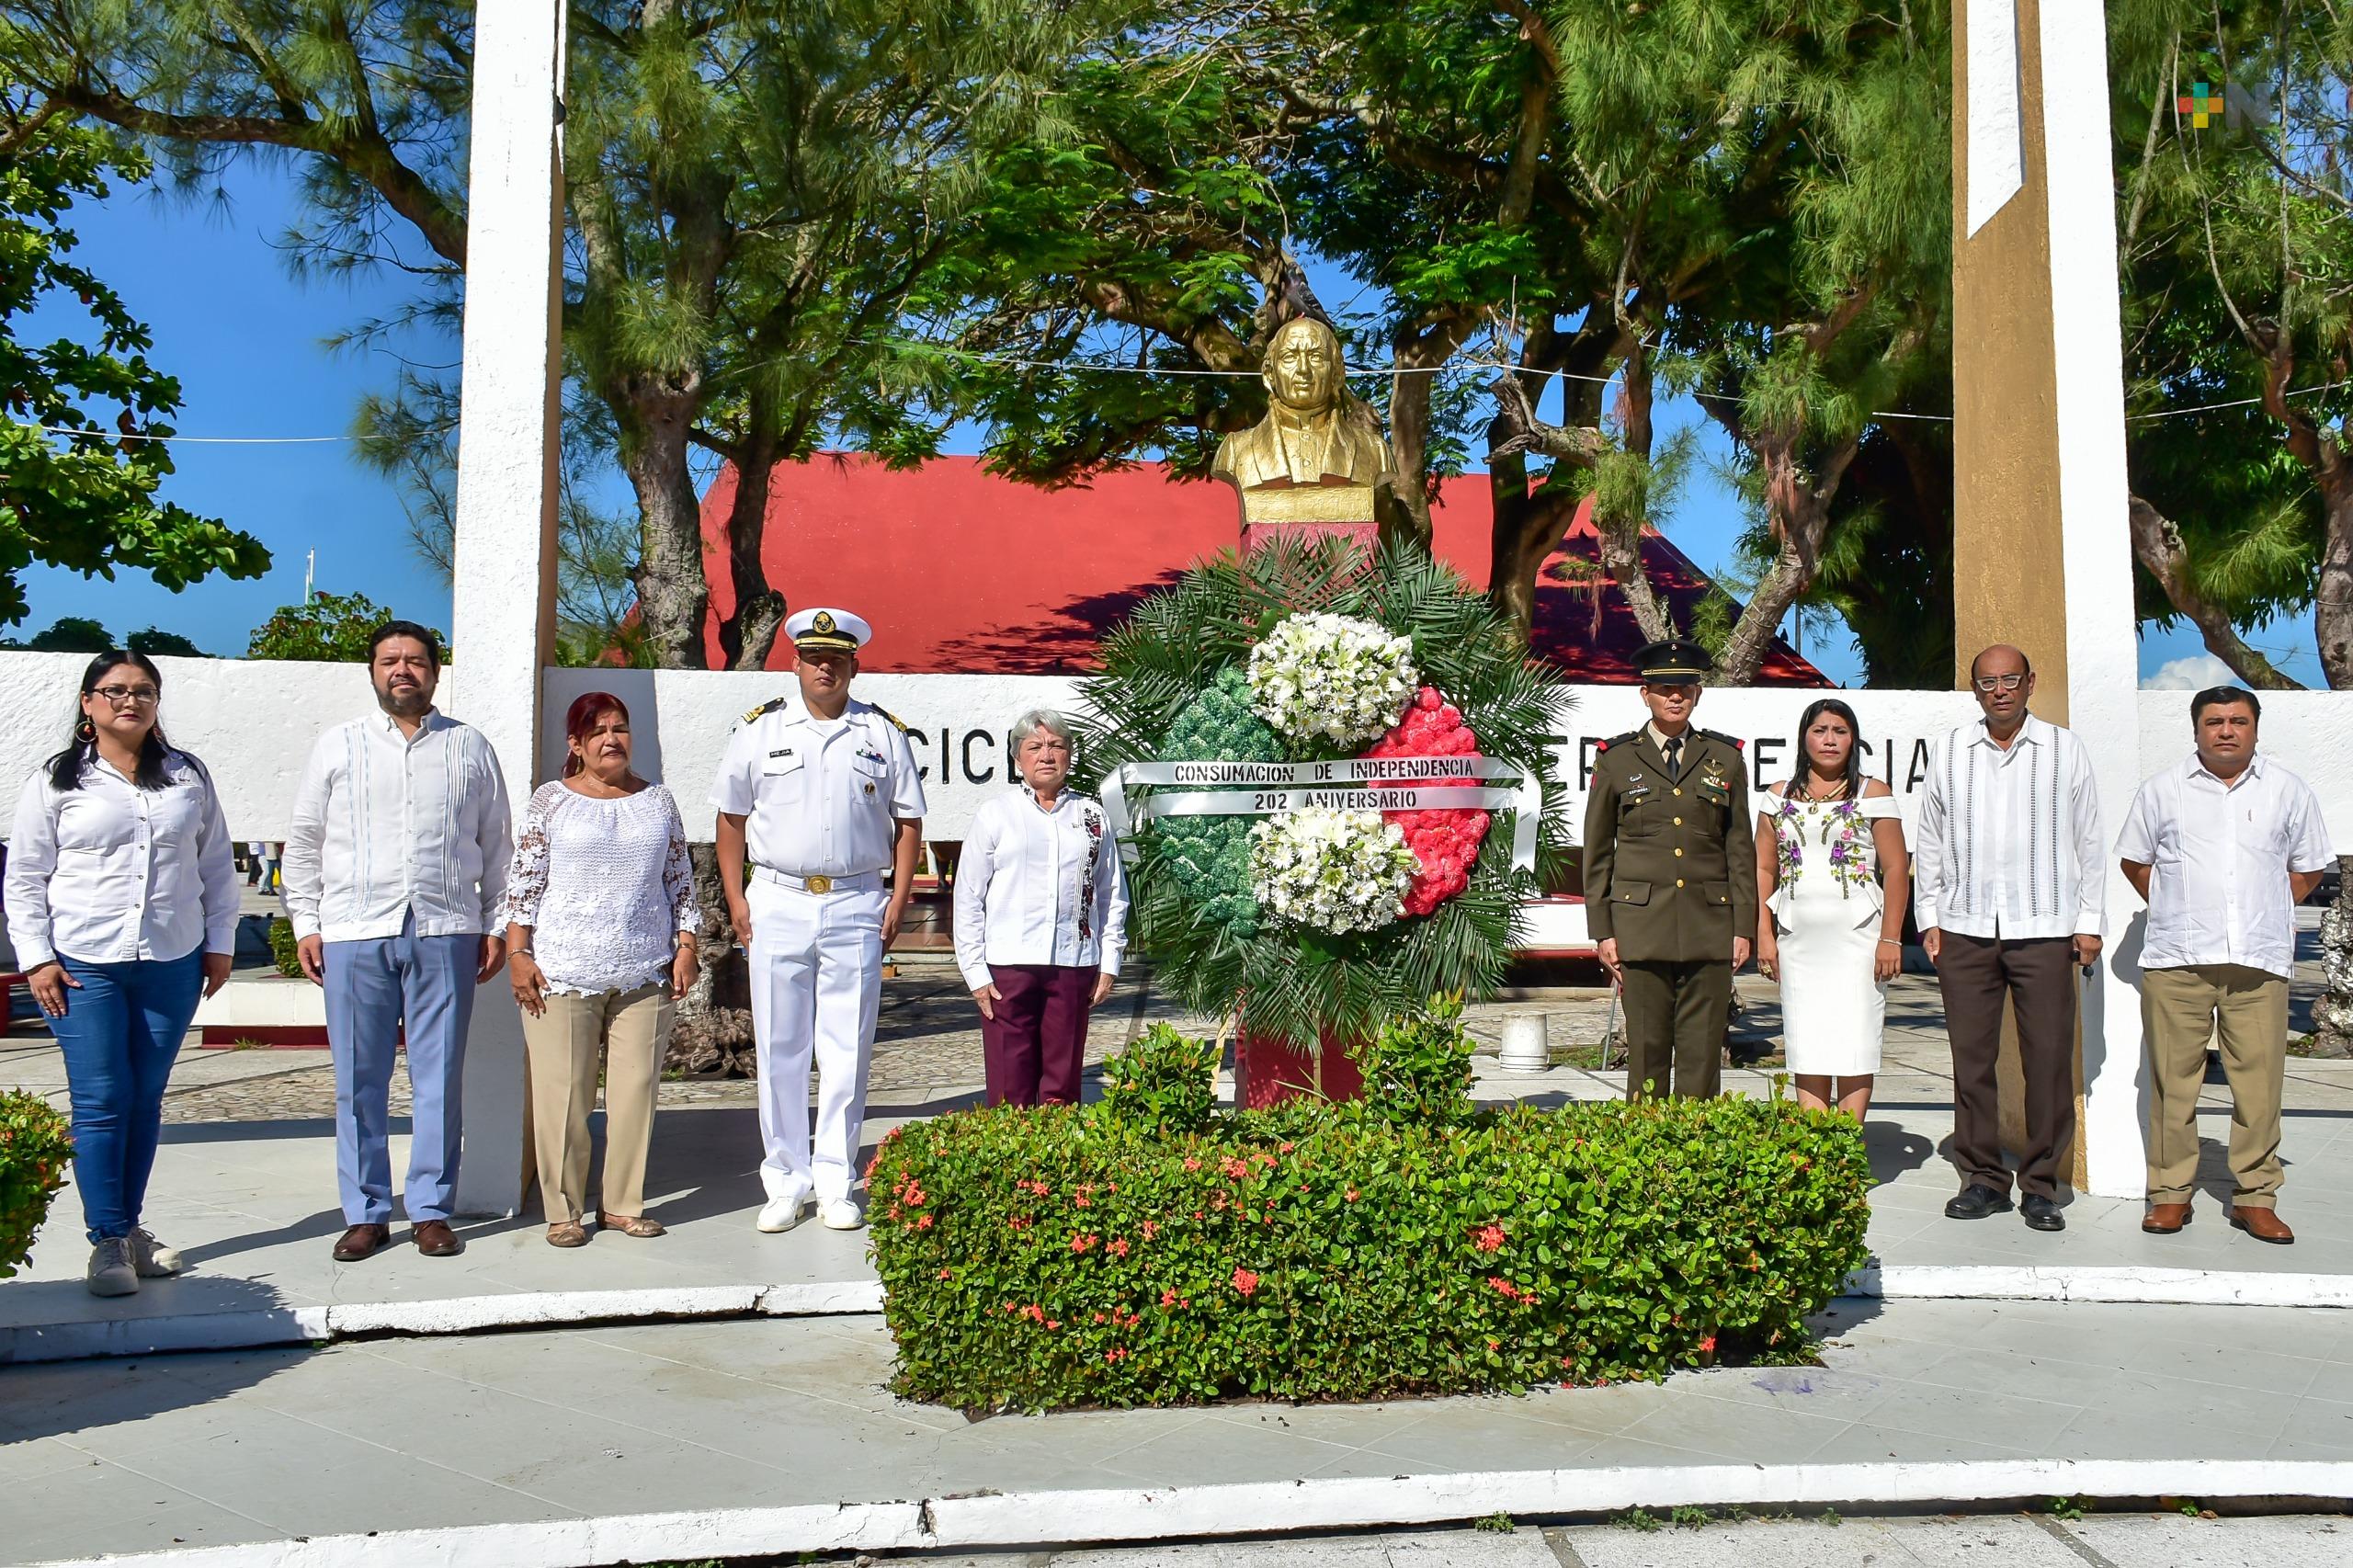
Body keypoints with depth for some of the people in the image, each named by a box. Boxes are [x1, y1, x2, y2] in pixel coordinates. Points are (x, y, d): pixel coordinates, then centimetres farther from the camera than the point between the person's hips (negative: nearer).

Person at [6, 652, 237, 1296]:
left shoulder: (189, 776, 9)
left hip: (172, 964, 2)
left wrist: (219, 944, 9)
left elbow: (217, 865, 13)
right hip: (83, 965, -2)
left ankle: (130, 1226, 20)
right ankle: (107, 1242, 3)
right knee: (100, 1102, -5)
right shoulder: (56, 782, 3)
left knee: (145, 1101, 9)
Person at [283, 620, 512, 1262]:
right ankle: (366, 1213, 14)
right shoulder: (338, 746, 11)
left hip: (446, 933, 0)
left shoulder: (470, 748, 11)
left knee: (439, 1077, 2)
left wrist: (495, 925, 8)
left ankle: (431, 1210, 12)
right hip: (354, 934, 0)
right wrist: (306, 923, 5)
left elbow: (494, 845, 13)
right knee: (359, 1082, 3)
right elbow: (304, 842, 12)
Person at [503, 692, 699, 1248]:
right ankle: (563, 1210, 11)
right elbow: (523, 881, 2)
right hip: (562, 972, -2)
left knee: (637, 1089, 4)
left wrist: (686, 946, 7)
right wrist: (518, 953, -4)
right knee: (564, 1093, 0)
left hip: (645, 973, 3)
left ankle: (623, 1203, 16)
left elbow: (680, 880, 14)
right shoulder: (551, 801, 4)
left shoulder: (658, 802, 12)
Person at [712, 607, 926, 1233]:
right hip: (777, 904, 0)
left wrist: (897, 901, 2)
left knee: (847, 1051, 3)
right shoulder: (760, 730, 7)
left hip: (856, 906, 0)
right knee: (779, 1050, 5)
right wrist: (736, 900, 1)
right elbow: (731, 819, 10)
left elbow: (908, 823, 11)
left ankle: (836, 1183, 14)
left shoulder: (884, 734, 7)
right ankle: (785, 1182, 16)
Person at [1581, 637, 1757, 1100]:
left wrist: (1743, 927, 4)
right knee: (1647, 1050, 1)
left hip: (1710, 927, 1)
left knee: (1703, 1053, 2)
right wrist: (1602, 931, 1)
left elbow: (1741, 849, 10)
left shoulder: (1726, 758, 10)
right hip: (1641, 927, -1)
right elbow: (1597, 852, 7)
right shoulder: (1617, 759, 6)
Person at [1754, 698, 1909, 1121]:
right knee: (1806, 1052, 2)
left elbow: (1896, 868, 0)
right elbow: (1763, 869, 12)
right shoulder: (1781, 798, 12)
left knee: (1854, 1047, -4)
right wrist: (1764, 935, 3)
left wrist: (1890, 939, -8)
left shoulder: (1873, 794, 4)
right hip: (1798, 940, 3)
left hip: (1857, 936, -3)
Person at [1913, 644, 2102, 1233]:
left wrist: (2089, 920, 4)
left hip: (2044, 929, -1)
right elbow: (1929, 841, 13)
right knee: (1971, 1057, 3)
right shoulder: (1949, 752, 9)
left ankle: (2041, 1185, 10)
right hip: (1965, 928, 1)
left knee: (2048, 1058, -1)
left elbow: (2088, 841, 9)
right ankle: (1982, 1178, 14)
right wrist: (1928, 917, 8)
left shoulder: (2064, 749, 7)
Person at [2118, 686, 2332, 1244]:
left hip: (2260, 964, 1)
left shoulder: (2289, 792, 10)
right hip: (2176, 962, -1)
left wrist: (2268, 915, 9)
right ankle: (2171, 1193, 11)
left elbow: (2308, 866, 18)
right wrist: (2175, 911, 8)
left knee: (2260, 1083, 0)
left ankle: (2255, 1197, 12)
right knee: (2173, 1080, 1)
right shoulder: (2162, 790, 7)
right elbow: (2134, 860, 16)